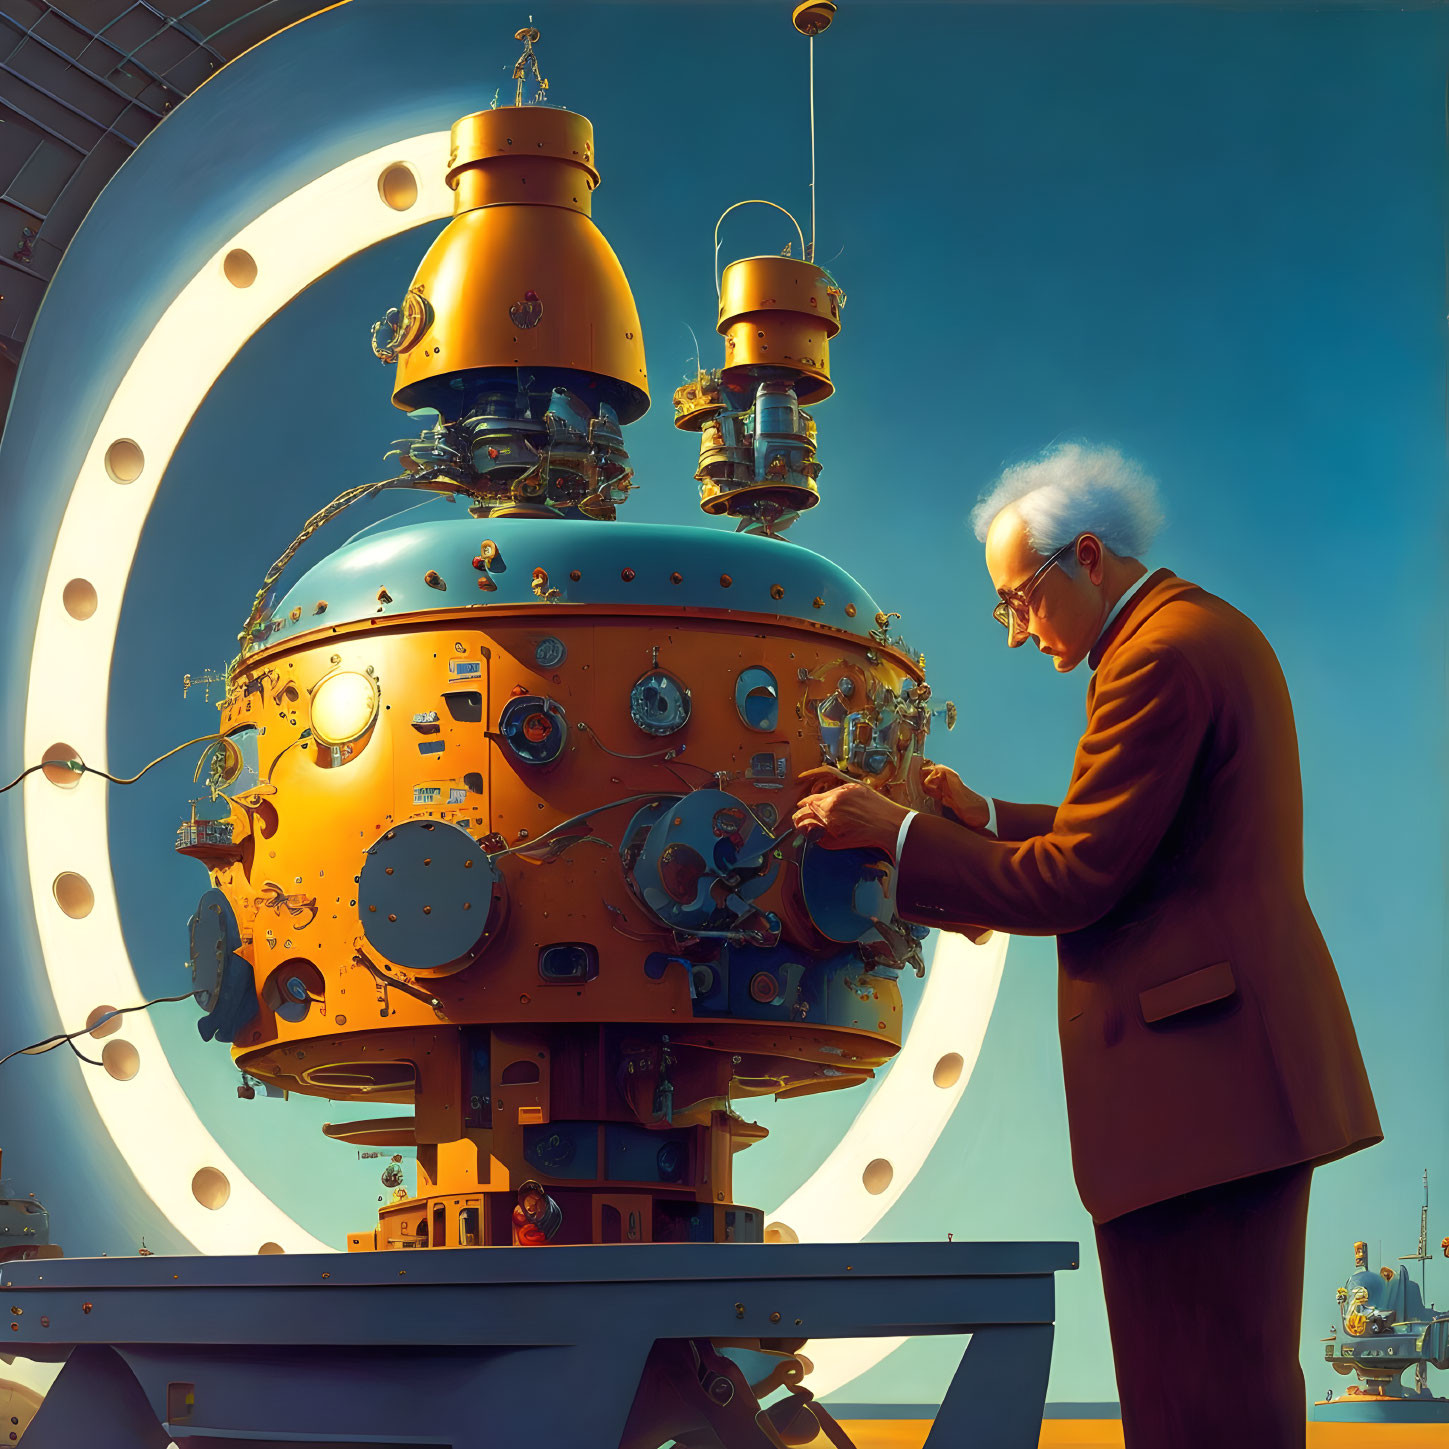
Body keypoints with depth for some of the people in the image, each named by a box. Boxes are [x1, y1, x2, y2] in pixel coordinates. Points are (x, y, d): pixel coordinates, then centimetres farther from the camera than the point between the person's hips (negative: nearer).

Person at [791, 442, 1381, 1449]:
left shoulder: (1159, 656, -15)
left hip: (1198, 1077, -11)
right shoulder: (1212, 632, 18)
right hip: (1244, 1064, 11)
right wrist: (986, 822, 14)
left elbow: (1075, 882, -16)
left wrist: (898, 833, -8)